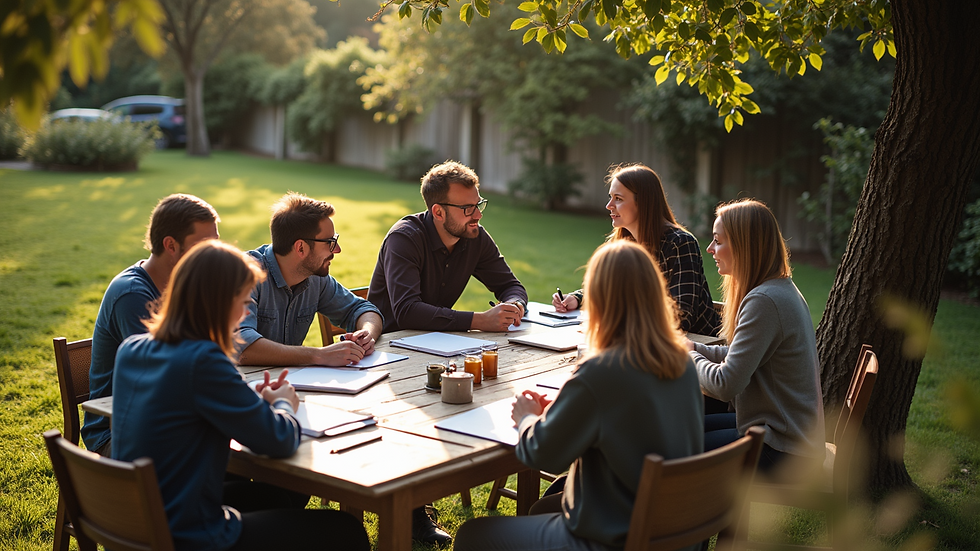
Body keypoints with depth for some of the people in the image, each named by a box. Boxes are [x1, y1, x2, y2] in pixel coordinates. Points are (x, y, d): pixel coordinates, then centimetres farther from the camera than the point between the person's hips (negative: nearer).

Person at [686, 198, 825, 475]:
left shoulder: (764, 301, -24)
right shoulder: (783, 290, 8)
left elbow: (726, 384, -26)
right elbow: (742, 355, 18)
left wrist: (689, 357, -8)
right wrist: (694, 348, 6)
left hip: (782, 451, -10)